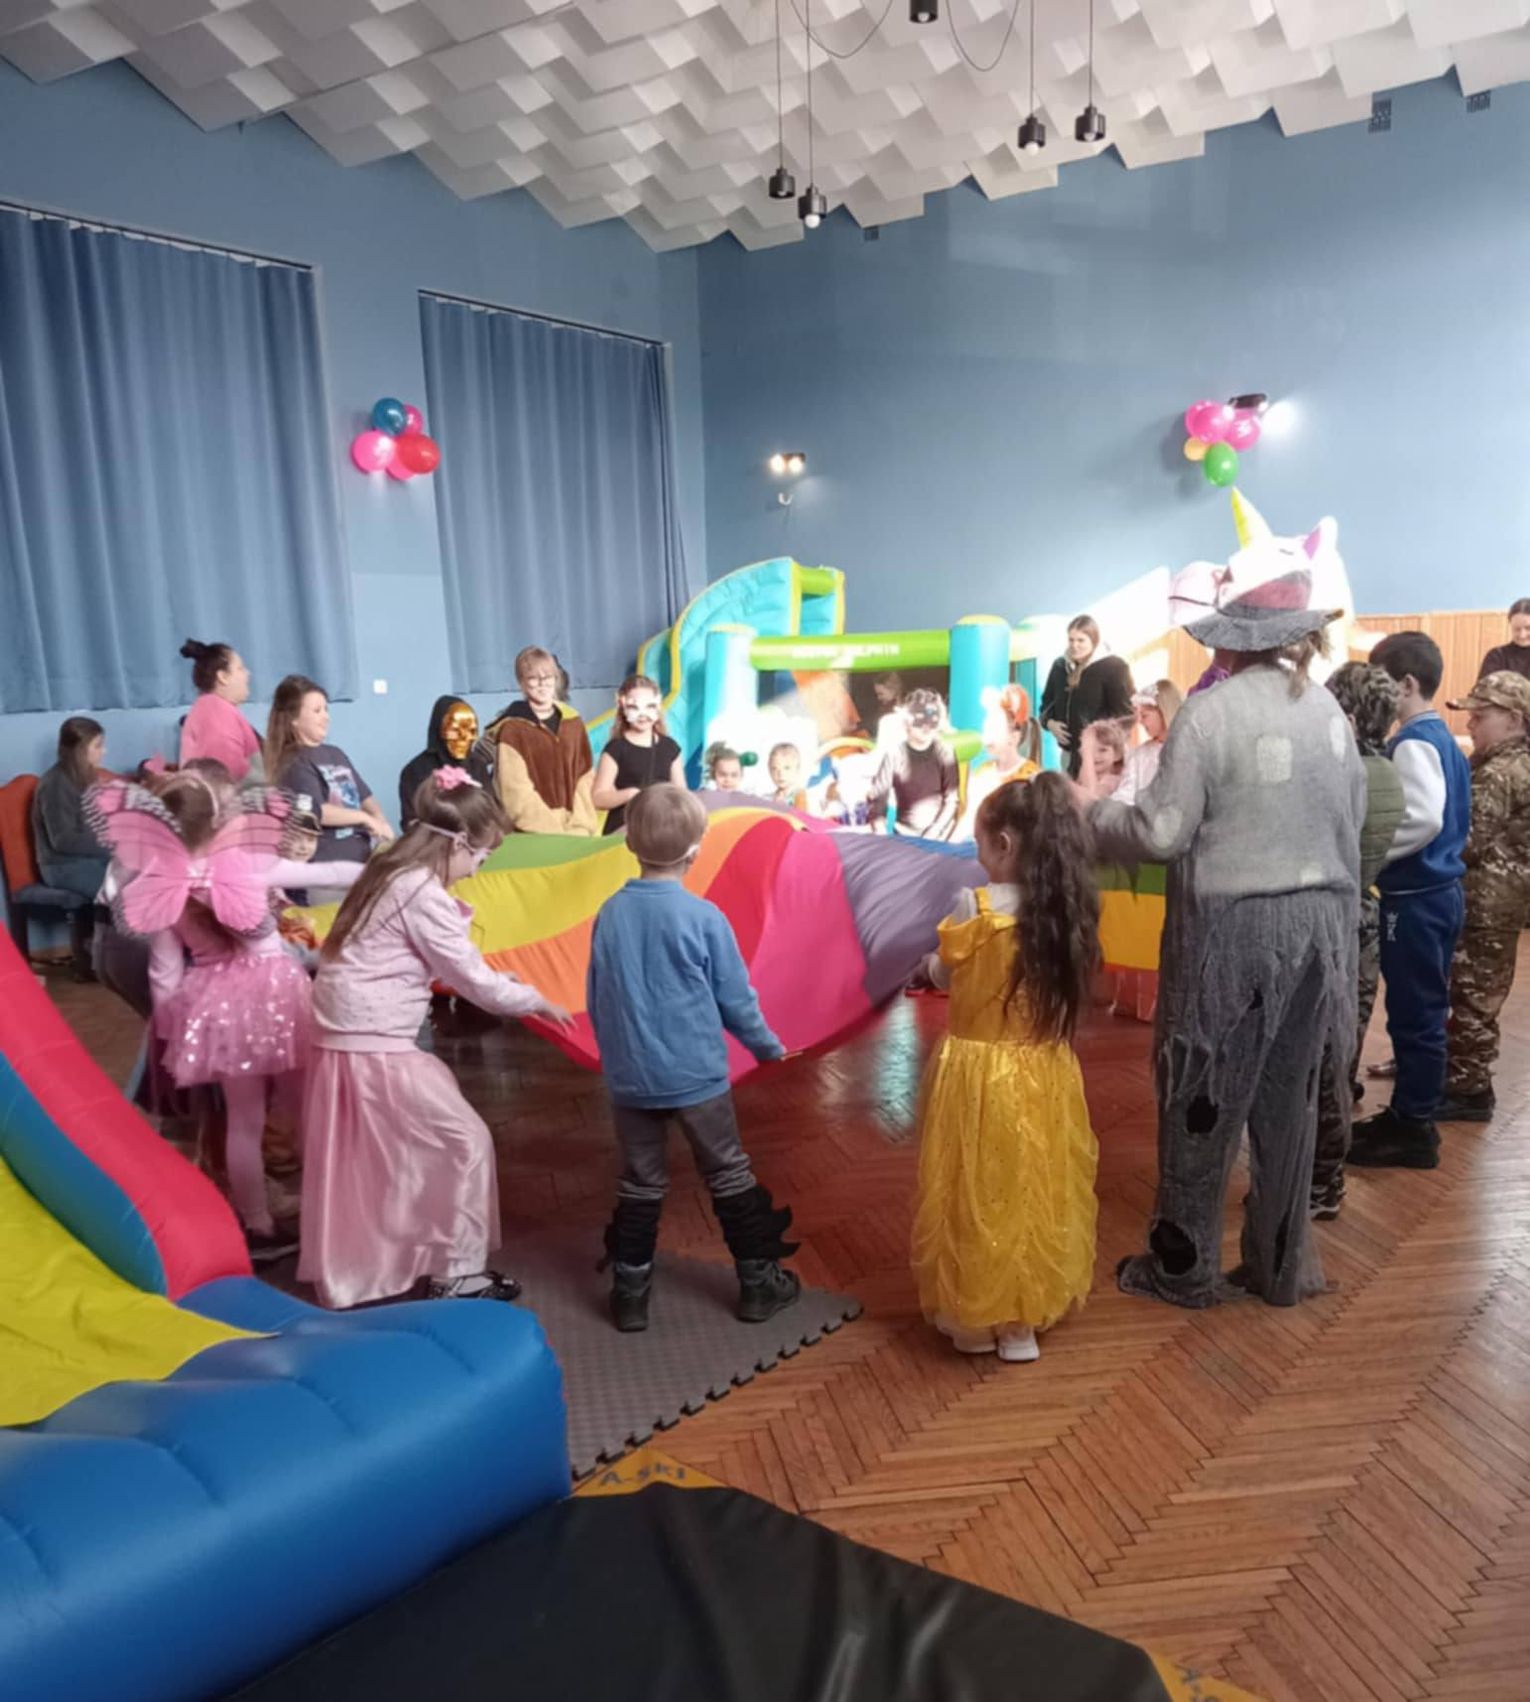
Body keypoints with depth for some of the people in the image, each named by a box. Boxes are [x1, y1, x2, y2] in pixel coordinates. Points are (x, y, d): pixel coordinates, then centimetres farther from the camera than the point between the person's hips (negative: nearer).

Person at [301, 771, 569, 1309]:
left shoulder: (390, 872, 11)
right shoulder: (424, 895, -18)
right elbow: (473, 979, -14)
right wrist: (536, 1000, 2)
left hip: (345, 1040, 10)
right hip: (376, 1049, -10)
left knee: (361, 1166, 21)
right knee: (465, 1140, 1)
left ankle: (347, 1274, 35)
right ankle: (455, 1274, 11)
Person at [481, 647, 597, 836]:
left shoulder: (573, 723, 11)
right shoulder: (512, 730, -4)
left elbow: (585, 780, 8)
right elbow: (518, 796, -10)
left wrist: (580, 826, -5)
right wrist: (558, 832, -14)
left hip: (576, 835, 4)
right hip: (532, 836, -4)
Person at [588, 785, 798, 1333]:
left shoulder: (609, 914, -3)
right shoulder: (704, 917, -14)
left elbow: (595, 1001, 6)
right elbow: (735, 998, -6)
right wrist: (768, 1046, 11)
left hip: (629, 1077, 3)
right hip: (697, 1074, -3)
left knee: (639, 1184, 15)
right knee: (729, 1175, 12)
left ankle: (629, 1294, 21)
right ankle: (758, 1283, 23)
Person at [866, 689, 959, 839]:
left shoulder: (945, 753, -3)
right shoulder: (895, 754, -3)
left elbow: (952, 801, -5)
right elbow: (876, 799, -2)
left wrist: (931, 837, -13)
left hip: (938, 838, 0)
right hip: (903, 837, 0)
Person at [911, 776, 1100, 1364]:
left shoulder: (977, 907, -17)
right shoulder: (1069, 910, -4)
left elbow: (942, 974, -2)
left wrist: (932, 963, 21)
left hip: (979, 1073, -4)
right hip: (1046, 1074, 5)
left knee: (977, 1192, 10)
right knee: (1037, 1190, 16)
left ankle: (973, 1317, 23)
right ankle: (1025, 1316, 27)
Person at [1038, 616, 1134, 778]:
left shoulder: (1113, 666, -7)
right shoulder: (1060, 665, 11)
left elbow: (1124, 713, -10)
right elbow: (1047, 701, 21)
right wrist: (1050, 723, 1)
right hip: (1070, 750, 6)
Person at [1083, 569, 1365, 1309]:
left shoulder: (1211, 711, -15)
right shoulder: (1329, 710, 5)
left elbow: (1162, 832, -15)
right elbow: (1351, 820, 11)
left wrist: (1093, 816, 3)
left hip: (1231, 926, -6)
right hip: (1316, 923, 6)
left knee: (1204, 1103, 7)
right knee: (1289, 1101, 16)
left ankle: (1185, 1267, 21)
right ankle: (1283, 1266, 29)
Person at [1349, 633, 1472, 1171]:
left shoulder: (1413, 742, -17)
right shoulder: (1443, 738, 12)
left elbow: (1422, 820, -29)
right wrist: (1372, 845, 14)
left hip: (1415, 897, -10)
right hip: (1439, 889, 10)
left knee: (1412, 1014, 0)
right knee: (1424, 1011, 16)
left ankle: (1413, 1130, 10)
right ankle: (1408, 1116, 27)